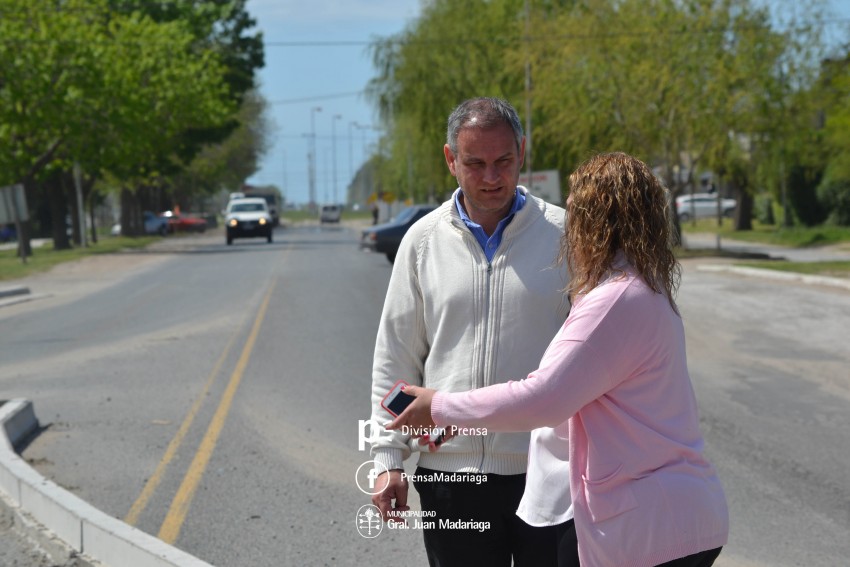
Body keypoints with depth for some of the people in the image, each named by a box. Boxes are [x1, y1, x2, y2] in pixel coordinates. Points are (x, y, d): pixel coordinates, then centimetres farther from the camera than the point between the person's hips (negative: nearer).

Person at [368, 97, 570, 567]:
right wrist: (388, 458, 3)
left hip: (546, 469, -1)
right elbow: (395, 358, 8)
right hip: (449, 468, 2)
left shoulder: (562, 234, 0)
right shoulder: (424, 240, 4)